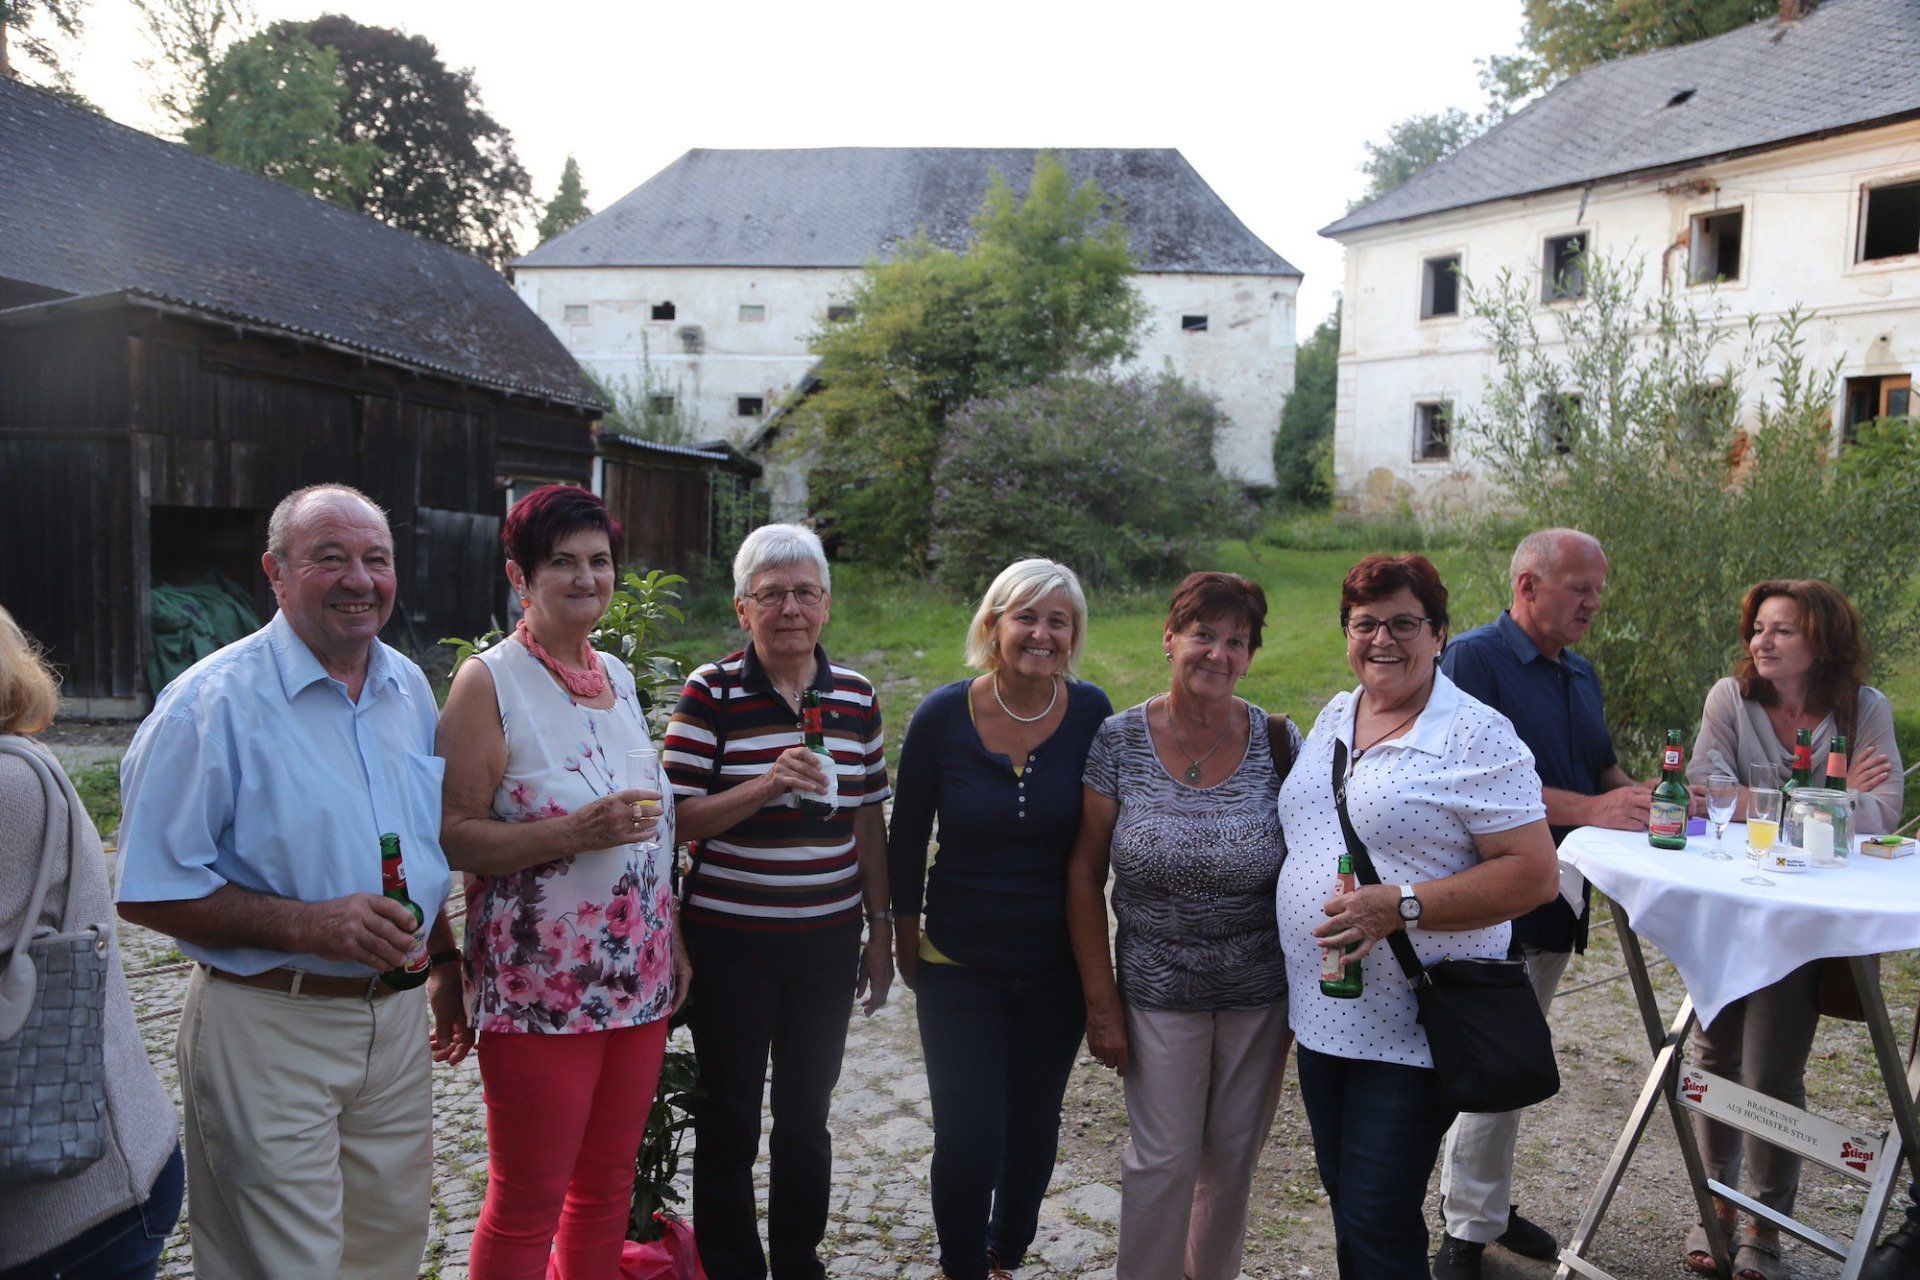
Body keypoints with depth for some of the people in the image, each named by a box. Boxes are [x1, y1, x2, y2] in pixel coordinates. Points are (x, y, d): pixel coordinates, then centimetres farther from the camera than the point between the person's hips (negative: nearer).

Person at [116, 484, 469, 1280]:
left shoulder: (411, 690, 7)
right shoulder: (212, 703, -14)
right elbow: (149, 892, -15)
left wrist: (442, 960, 16)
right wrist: (310, 925, -25)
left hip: (396, 1017, 6)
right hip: (267, 1027, -6)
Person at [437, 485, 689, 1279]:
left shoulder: (618, 675, 10)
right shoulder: (489, 681, -9)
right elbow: (452, 834, -14)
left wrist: (673, 937, 15)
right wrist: (573, 834, -26)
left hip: (639, 976, 6)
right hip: (540, 988, -6)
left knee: (608, 1184, 16)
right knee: (528, 1205, 4)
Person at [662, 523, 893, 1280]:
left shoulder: (855, 695, 3)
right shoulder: (712, 691, -8)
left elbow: (869, 821, 9)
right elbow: (678, 819, -11)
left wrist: (882, 929, 10)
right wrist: (764, 787, -26)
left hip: (827, 942, 3)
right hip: (729, 945, -3)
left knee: (806, 1116, 15)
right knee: (728, 1121, 10)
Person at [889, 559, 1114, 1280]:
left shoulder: (1091, 714, -9)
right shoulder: (944, 715, -12)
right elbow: (906, 837, -1)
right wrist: (905, 942, 3)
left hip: (1056, 968, 2)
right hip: (959, 964, -2)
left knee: (1034, 1125, 17)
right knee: (968, 1140, -1)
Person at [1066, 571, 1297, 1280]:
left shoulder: (1278, 742, -6)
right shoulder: (1119, 741, -9)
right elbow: (1084, 875, -5)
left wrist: (1301, 1002, 2)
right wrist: (1101, 1001, -6)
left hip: (1262, 993, 2)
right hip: (1158, 991, -1)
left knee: (1234, 1156, 15)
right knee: (1163, 1161, 5)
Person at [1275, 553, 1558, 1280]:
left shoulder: (1475, 736, -13)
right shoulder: (1333, 718, 9)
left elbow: (1535, 874, -18)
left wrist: (1402, 908, -26)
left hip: (1412, 1030, -7)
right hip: (1323, 1018, 7)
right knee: (1345, 1200, 19)